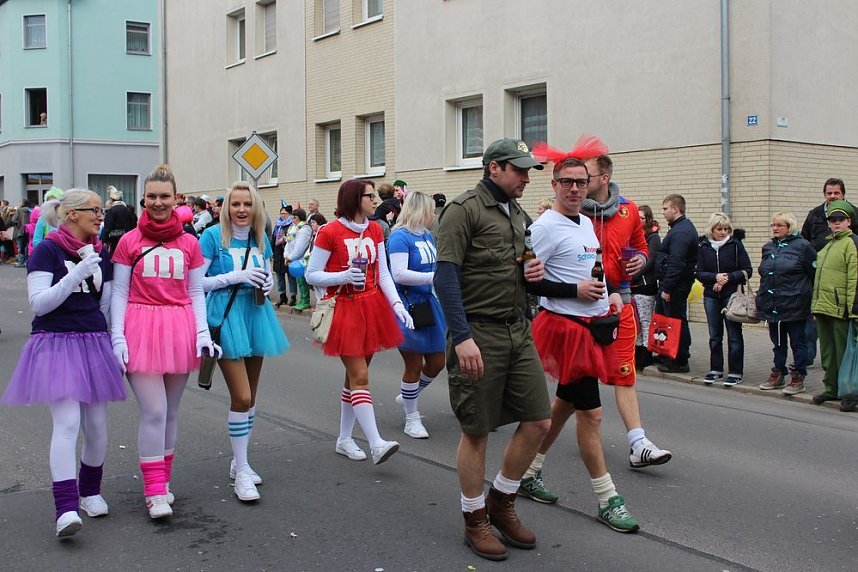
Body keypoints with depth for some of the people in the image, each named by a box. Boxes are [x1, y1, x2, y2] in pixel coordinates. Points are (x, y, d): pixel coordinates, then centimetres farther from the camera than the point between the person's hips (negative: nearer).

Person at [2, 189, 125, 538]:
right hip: (56, 344, -5)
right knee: (67, 423, -16)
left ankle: (90, 491, 28)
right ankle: (66, 509, -15)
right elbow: (38, 303, -13)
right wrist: (77, 274, -22)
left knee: (97, 424, 7)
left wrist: (113, 341, 12)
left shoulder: (101, 254, 12)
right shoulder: (46, 251, -5)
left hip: (94, 344, 6)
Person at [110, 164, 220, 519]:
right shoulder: (129, 241, 2)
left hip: (180, 329, 3)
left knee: (170, 411, 9)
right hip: (141, 328, -3)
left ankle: (161, 481, 24)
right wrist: (117, 335, -7)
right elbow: (119, 292, 2)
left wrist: (203, 333, -1)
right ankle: (155, 490, 1)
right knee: (154, 411, -9)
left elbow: (196, 292, 10)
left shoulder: (189, 244, 8)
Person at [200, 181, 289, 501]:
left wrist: (268, 282, -2)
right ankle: (241, 473, 2)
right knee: (241, 396, -11)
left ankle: (239, 461, 29)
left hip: (255, 314, 6)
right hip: (225, 315, -6)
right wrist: (236, 276, -18)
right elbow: (196, 282, -9)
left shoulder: (260, 239, 8)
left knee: (251, 396, 13)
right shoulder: (213, 236, -7)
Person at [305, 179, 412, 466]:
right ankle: (376, 444, -12)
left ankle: (344, 439, 22)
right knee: (360, 376, -10)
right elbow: (311, 275, -6)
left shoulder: (375, 230, 10)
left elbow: (383, 273, 7)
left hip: (372, 307, 6)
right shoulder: (329, 232, -9)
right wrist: (343, 276, -22)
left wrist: (397, 303, -6)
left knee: (355, 374, 11)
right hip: (344, 309, -6)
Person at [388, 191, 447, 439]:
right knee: (414, 364, 2)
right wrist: (434, 276, -25)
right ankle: (412, 419, 18)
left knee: (437, 362, 12)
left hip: (429, 304, 8)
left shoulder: (428, 236, 9)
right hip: (408, 306, -8)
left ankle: (406, 396, 37)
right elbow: (399, 274, -23)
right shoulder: (400, 237, -14)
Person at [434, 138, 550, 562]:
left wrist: (534, 271, 3)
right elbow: (446, 275, -15)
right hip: (479, 333, -7)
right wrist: (462, 337, -23)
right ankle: (475, 520, 21)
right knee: (476, 430, 3)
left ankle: (501, 502, 26)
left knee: (538, 420, 7)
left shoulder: (517, 214, 16)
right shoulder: (465, 209, -9)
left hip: (518, 331, 8)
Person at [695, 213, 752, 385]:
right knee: (714, 335, 11)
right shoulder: (703, 246, 3)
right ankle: (716, 370, 21)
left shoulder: (735, 244, -4)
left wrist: (728, 277, -15)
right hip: (711, 295, 3)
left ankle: (735, 372, 8)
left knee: (734, 335, 1)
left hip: (732, 295, -3)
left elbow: (747, 270, -3)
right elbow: (699, 273, 1)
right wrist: (715, 277, -16)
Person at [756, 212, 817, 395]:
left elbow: (815, 274, -5)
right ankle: (778, 375, 24)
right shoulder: (768, 248, 13)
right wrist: (761, 298, 16)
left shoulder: (802, 246, -6)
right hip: (772, 305, 6)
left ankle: (798, 378, 12)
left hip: (794, 304, -6)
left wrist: (811, 297, -6)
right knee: (778, 342, 14)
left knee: (797, 342, 4)